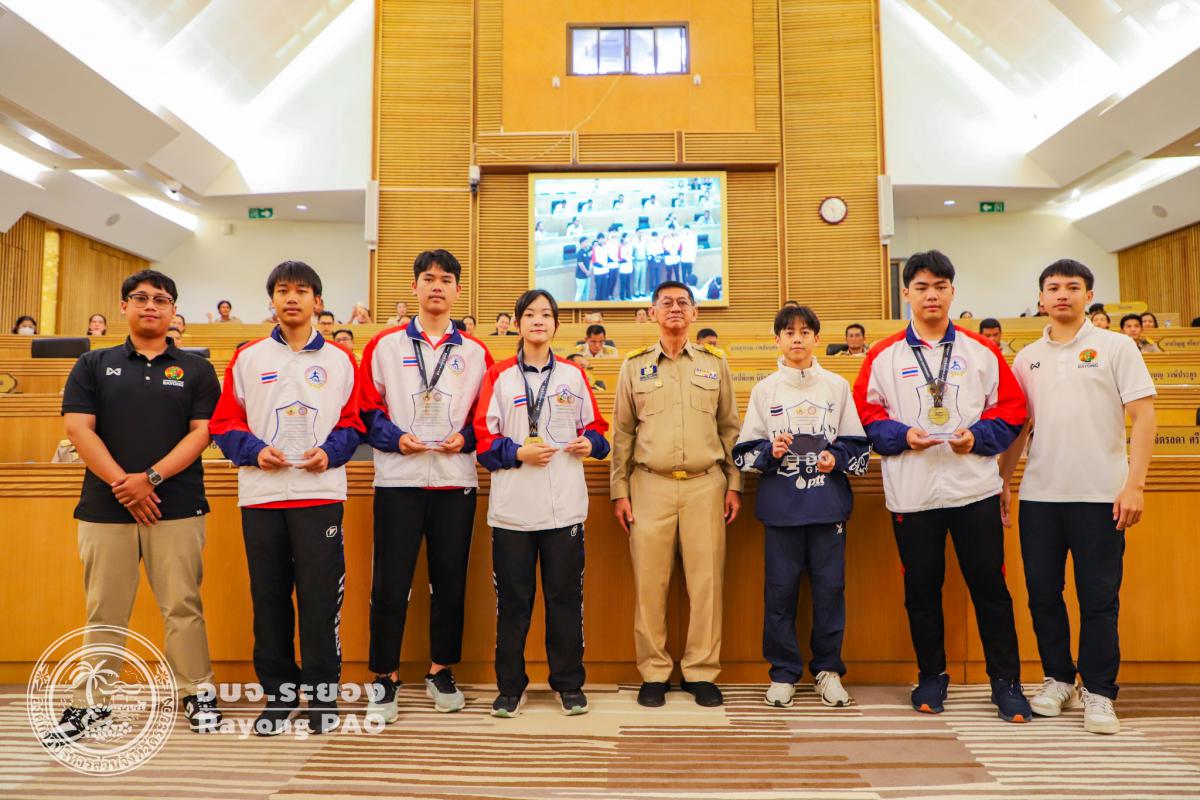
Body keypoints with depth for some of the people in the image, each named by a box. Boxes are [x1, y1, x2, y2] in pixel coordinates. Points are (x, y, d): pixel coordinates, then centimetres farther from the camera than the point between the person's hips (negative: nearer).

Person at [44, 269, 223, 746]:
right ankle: (92, 704, 21)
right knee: (104, 612, 9)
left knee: (183, 607, 2)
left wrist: (151, 477, -13)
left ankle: (198, 695, 13)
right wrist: (121, 483, -11)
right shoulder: (93, 365, 10)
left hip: (177, 507, -1)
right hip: (104, 507, 1)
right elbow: (78, 428, 0)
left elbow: (202, 432, -1)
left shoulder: (195, 369, 8)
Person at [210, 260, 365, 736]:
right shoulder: (247, 358, 10)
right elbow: (225, 422, 8)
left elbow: (353, 421, 7)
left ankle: (322, 692, 13)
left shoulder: (340, 361, 8)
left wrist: (330, 451, -11)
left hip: (321, 495, -1)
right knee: (269, 597, 7)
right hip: (261, 496, 2)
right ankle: (278, 692, 20)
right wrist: (254, 450, -9)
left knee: (320, 595, -1)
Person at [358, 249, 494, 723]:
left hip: (456, 481, 1)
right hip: (397, 480, -1)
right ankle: (384, 679, 16)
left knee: (450, 581, 8)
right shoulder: (385, 346, 7)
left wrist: (465, 438, -9)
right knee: (390, 583, 1)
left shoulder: (475, 352, 9)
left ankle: (441, 672, 24)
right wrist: (394, 437, -11)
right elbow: (367, 408, 4)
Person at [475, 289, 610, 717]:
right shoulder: (498, 375, 5)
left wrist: (589, 443, -6)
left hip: (565, 506, 1)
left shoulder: (574, 374, 10)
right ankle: (510, 686, 20)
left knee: (565, 596, 7)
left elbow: (595, 425, 14)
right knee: (512, 599, 6)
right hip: (511, 507, -1)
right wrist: (518, 452, -14)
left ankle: (569, 684, 21)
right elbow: (484, 437, 0)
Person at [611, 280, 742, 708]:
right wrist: (619, 490, 3)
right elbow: (622, 432, 8)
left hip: (706, 484, 1)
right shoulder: (635, 365, 9)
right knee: (650, 582, 1)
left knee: (706, 581, 2)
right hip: (650, 484, 0)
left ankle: (701, 672, 15)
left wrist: (734, 484, 7)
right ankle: (654, 673, 14)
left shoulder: (715, 362, 11)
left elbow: (730, 428, 12)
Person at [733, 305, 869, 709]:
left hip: (829, 504, 1)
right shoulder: (764, 390, 7)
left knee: (830, 586, 5)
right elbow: (745, 450, 6)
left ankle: (828, 669, 21)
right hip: (780, 505, 0)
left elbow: (858, 444, 10)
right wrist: (770, 452, -13)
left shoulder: (837, 386, 8)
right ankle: (783, 672, 17)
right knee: (780, 588, 3)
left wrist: (836, 457, -9)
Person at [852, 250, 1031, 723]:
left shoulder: (982, 351, 7)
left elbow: (1011, 409, 6)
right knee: (921, 587, 9)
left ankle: (1006, 682, 19)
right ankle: (931, 676, 25)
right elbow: (866, 414, 2)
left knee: (989, 585, 5)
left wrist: (977, 437, -11)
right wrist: (903, 435, -13)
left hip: (976, 488, 0)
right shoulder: (883, 356, 4)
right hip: (911, 493, 0)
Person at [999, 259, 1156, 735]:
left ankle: (1098, 693, 15)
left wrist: (1134, 485, -12)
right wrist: (1003, 481, 11)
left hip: (1100, 495, -3)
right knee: (1043, 593, 8)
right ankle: (1058, 680, 25)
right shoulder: (1027, 358, 11)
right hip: (1039, 495, 4)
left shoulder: (1115, 347, 1)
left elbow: (1143, 416, -4)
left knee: (1099, 598, 3)